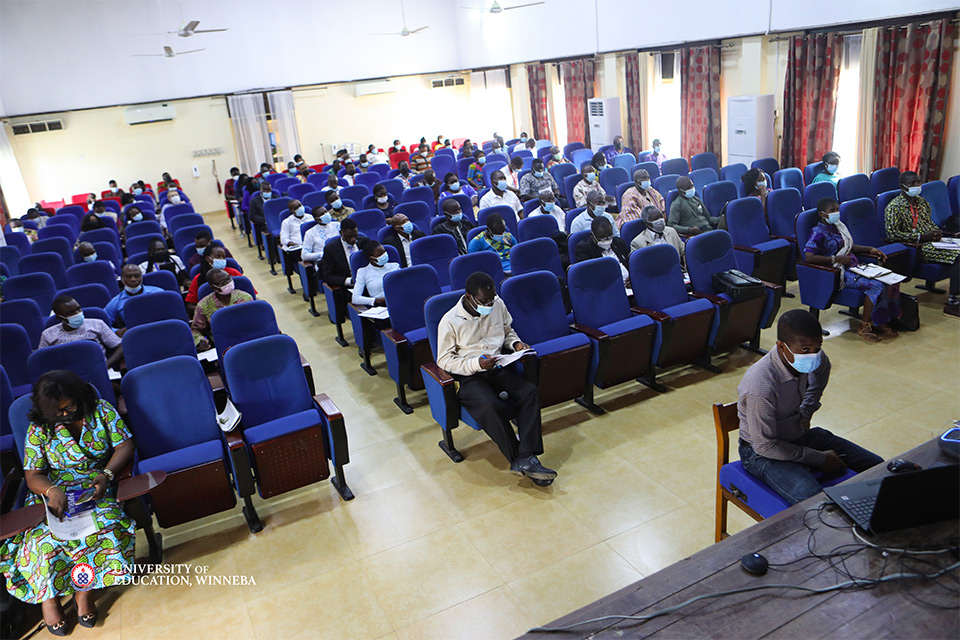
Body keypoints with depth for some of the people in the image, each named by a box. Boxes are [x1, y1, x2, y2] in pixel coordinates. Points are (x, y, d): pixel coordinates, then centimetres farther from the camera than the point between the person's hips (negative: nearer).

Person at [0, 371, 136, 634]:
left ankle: (85, 591, -14)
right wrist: (52, 490, -25)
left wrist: (107, 474, -19)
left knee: (106, 523, -31)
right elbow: (33, 475, -2)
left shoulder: (101, 410, 1)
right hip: (54, 493, 1)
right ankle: (48, 596, -3)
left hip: (97, 489, 0)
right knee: (46, 536, -27)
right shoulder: (39, 429, 1)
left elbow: (124, 445, -1)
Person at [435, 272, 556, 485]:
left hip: (497, 369, 5)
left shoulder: (498, 305, 6)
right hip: (468, 377, -5)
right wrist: (476, 364, -20)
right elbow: (444, 360, -7)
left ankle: (525, 459, -28)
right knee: (490, 406, -34)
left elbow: (508, 331, 24)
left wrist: (515, 343, 0)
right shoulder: (450, 322, -9)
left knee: (531, 392, -23)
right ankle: (519, 458, -21)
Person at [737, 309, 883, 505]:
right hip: (762, 452, -8)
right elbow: (765, 446, -25)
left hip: (800, 434, 8)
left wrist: (806, 413, 12)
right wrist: (820, 459, -17)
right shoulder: (761, 386, -34)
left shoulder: (816, 359, -11)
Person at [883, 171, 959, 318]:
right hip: (918, 248, -8)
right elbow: (891, 234, -17)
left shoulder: (922, 202, 17)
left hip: (931, 241, 8)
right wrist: (921, 237, -17)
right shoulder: (894, 207, -9)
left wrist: (937, 232, 5)